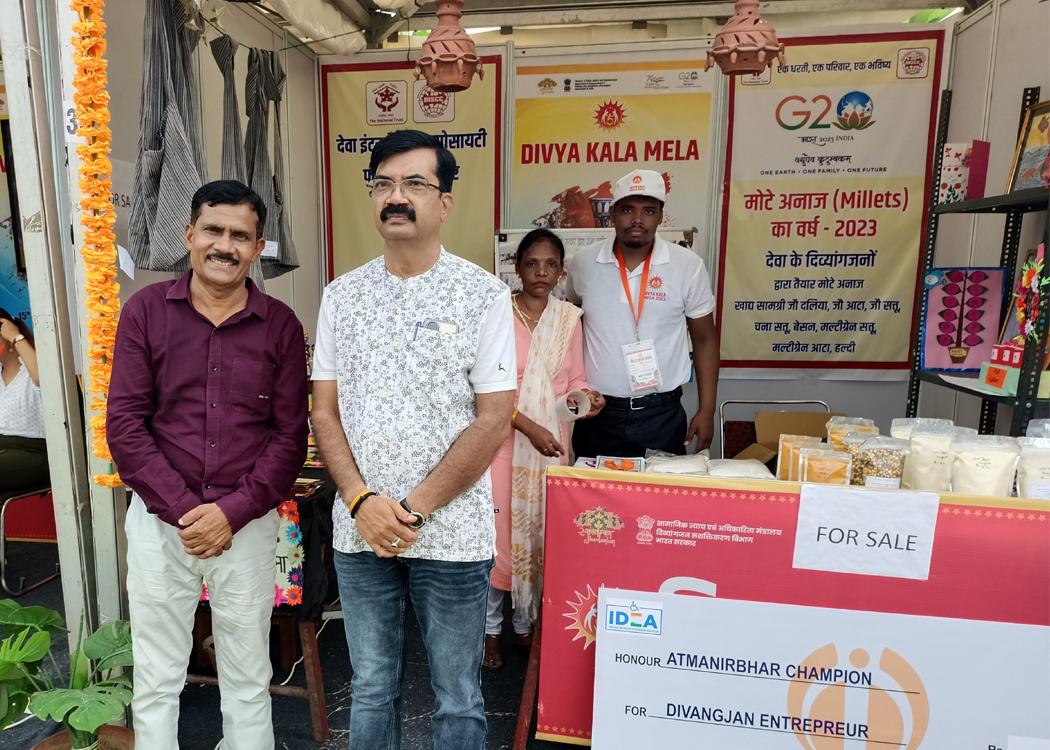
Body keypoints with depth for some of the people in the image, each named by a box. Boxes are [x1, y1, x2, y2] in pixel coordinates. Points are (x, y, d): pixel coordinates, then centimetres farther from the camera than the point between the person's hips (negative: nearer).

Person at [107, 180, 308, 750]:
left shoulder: (280, 325, -2)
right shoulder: (145, 310, -2)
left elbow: (290, 435, -3)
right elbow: (125, 424, -5)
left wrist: (232, 512, -12)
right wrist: (184, 509, -12)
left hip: (248, 525, 0)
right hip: (159, 521, 1)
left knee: (248, 682, 14)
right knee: (155, 681, 16)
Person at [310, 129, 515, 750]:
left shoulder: (484, 296, -7)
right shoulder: (342, 296, 4)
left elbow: (493, 421, -11)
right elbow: (326, 411, 4)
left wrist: (413, 510, -14)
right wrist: (362, 502, -10)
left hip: (452, 533, -3)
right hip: (359, 531, 4)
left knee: (458, 699, 15)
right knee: (371, 690, 21)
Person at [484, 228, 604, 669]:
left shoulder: (569, 318, 4)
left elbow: (574, 379, 11)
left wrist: (586, 396, -11)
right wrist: (528, 426, -19)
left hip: (551, 440, 3)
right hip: (504, 439, -3)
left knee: (541, 530, 11)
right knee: (499, 531, 2)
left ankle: (526, 623, 31)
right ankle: (491, 628, 22)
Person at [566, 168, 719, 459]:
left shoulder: (688, 266, -5)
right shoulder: (583, 263, -1)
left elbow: (704, 339, 2)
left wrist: (706, 410, -1)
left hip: (662, 415, -1)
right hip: (597, 414, 1)